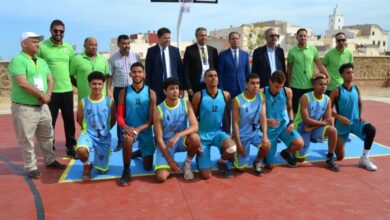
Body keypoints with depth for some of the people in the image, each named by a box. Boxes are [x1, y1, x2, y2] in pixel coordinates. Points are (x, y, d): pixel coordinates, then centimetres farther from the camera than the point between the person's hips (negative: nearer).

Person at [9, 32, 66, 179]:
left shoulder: (42, 62, 12)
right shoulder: (18, 60, -12)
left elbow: (50, 80, 10)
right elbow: (23, 83, -22)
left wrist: (48, 94, -9)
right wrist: (42, 95, -15)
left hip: (42, 106, 7)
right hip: (24, 108, -7)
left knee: (47, 136, 16)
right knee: (27, 140, 3)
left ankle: (50, 160, 31)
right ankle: (31, 167, 15)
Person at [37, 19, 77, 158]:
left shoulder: (69, 48, 8)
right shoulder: (42, 46, -5)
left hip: (67, 90, 4)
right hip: (50, 91, -3)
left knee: (69, 120, 11)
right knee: (49, 122, 6)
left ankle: (71, 147, 25)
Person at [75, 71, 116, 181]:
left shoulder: (110, 102, -6)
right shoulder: (83, 102, -7)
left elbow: (113, 120, 7)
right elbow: (80, 120, 7)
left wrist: (104, 129, 7)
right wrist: (88, 130, 8)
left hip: (104, 137, 1)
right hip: (88, 134, -1)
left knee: (102, 170, 4)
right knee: (80, 150, -37)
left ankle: (100, 163, 44)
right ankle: (87, 165, 0)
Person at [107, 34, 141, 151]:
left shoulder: (136, 56, 1)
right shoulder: (113, 58, -1)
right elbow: (110, 75, 1)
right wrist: (108, 90, -6)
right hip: (119, 90, 0)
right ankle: (121, 142, 17)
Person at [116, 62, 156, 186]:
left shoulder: (151, 93, -6)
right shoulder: (124, 92, -4)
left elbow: (152, 119, -8)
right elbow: (120, 116, -5)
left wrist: (139, 128, -26)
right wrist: (126, 127, -26)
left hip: (145, 131, 1)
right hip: (129, 129, -1)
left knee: (148, 167, 9)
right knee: (128, 139, -40)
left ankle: (139, 152, 46)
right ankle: (126, 171, -16)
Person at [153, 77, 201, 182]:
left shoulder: (186, 104, -9)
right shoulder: (158, 110, -15)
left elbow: (195, 126, -20)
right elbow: (159, 138, -14)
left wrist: (178, 135, -37)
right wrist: (170, 161, -16)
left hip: (182, 140, 2)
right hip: (166, 143, -1)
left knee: (195, 138, -34)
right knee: (161, 177, -20)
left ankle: (187, 163, -3)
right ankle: (171, 165, 18)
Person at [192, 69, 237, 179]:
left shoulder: (225, 95, -5)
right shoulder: (198, 96, -13)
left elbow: (227, 116, 8)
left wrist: (228, 134, 6)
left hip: (218, 132, 2)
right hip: (202, 134, -2)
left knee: (232, 149, -33)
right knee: (206, 176, -6)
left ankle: (222, 163, 5)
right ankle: (199, 157, 30)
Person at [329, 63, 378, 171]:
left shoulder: (356, 89, 1)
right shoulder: (337, 91, -13)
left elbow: (360, 104, 18)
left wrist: (360, 116, 1)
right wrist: (339, 117, -23)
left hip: (355, 122, 4)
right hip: (341, 124, -3)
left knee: (371, 129, -31)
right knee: (340, 157, -1)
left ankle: (364, 158, -14)